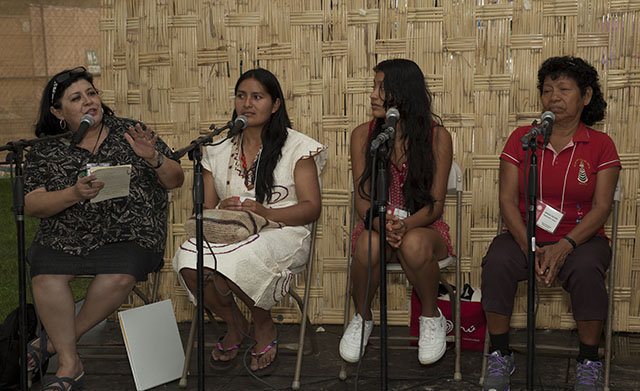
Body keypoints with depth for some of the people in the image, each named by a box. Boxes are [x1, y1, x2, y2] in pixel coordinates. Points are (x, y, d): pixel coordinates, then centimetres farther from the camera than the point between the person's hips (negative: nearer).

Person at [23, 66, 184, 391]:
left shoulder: (130, 132, 7)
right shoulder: (45, 152, 9)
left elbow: (175, 181, 7)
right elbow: (32, 205, -1)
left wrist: (154, 159, -15)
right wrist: (74, 194, -18)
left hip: (130, 234, -1)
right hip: (66, 236, 1)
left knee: (118, 277, -31)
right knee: (46, 277, -28)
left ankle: (55, 340, -8)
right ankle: (69, 363, -13)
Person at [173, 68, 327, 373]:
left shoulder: (297, 147, 4)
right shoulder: (219, 149, 16)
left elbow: (311, 208, -4)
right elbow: (206, 207, 13)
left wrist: (265, 213, -21)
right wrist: (220, 210, -13)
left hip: (280, 231, -4)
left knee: (240, 260, -37)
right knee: (190, 263, -30)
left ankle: (264, 327, -3)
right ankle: (234, 325, 2)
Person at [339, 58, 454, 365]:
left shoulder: (437, 137, -5)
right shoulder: (363, 135, 1)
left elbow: (435, 204, -7)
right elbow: (362, 199, -2)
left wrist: (406, 225, -27)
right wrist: (383, 224, -24)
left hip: (422, 226, -1)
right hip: (377, 224, 1)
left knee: (414, 245, -38)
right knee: (368, 245, -36)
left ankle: (431, 317, -7)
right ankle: (362, 317, -5)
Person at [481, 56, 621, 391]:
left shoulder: (600, 145, 2)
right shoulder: (521, 138, 6)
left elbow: (601, 207, -5)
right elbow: (507, 199, -1)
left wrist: (564, 246, -21)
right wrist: (529, 248, -16)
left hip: (580, 237, -1)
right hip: (524, 235, 1)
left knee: (587, 270, -34)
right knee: (496, 263, -30)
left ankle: (589, 363, -13)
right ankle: (500, 356, -12)